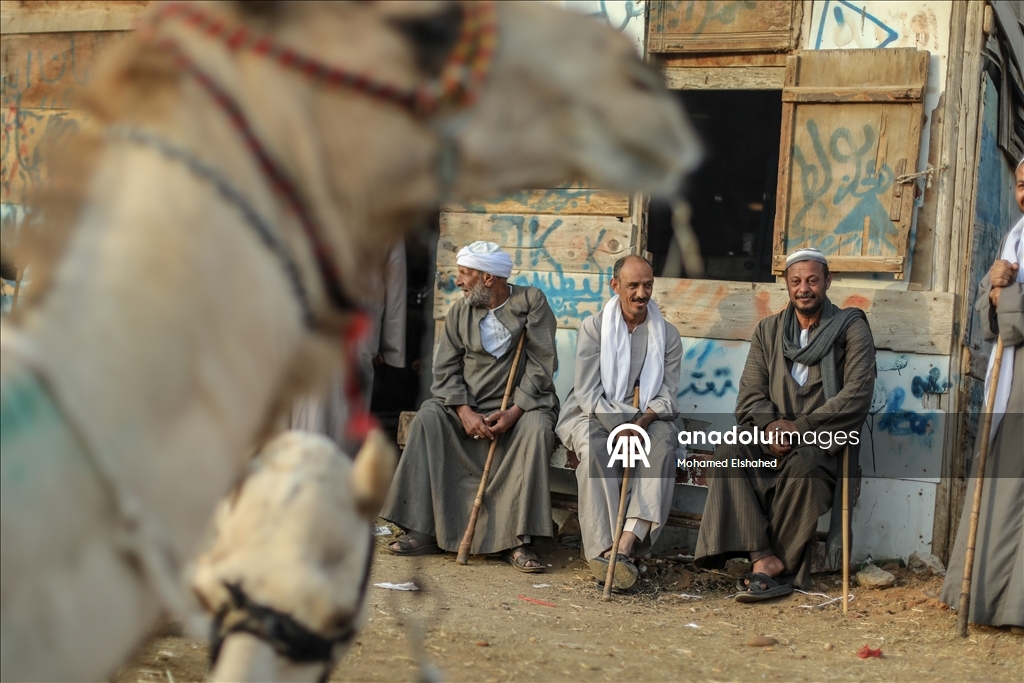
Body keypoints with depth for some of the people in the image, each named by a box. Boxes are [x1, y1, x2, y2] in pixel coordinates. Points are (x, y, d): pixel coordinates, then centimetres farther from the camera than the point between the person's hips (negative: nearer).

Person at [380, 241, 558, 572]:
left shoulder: (531, 302, -3)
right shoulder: (459, 311, 7)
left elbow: (542, 364, -8)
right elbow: (446, 369, 2)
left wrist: (514, 411, -20)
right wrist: (465, 412, -17)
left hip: (520, 403, -3)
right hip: (468, 404, 3)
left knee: (537, 427, -34)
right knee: (428, 418, -24)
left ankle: (516, 540, -31)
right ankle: (424, 531, -23)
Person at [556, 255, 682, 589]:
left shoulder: (667, 335, 6)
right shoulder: (594, 327, -1)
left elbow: (667, 395, -2)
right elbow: (588, 393, -9)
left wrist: (642, 422, -24)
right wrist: (620, 426, -24)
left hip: (643, 420, 2)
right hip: (591, 415, -2)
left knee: (664, 442, -33)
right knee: (595, 447, -37)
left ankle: (626, 545, -45)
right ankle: (603, 549, -42)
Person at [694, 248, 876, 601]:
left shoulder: (851, 328, 2)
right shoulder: (768, 330, 14)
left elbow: (857, 394, -10)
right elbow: (750, 393, 7)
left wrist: (800, 427, -18)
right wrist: (771, 424, -16)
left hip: (824, 439, -3)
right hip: (774, 435, 4)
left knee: (803, 465, -37)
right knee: (729, 450, -27)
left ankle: (782, 568, -22)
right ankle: (764, 559, -34)